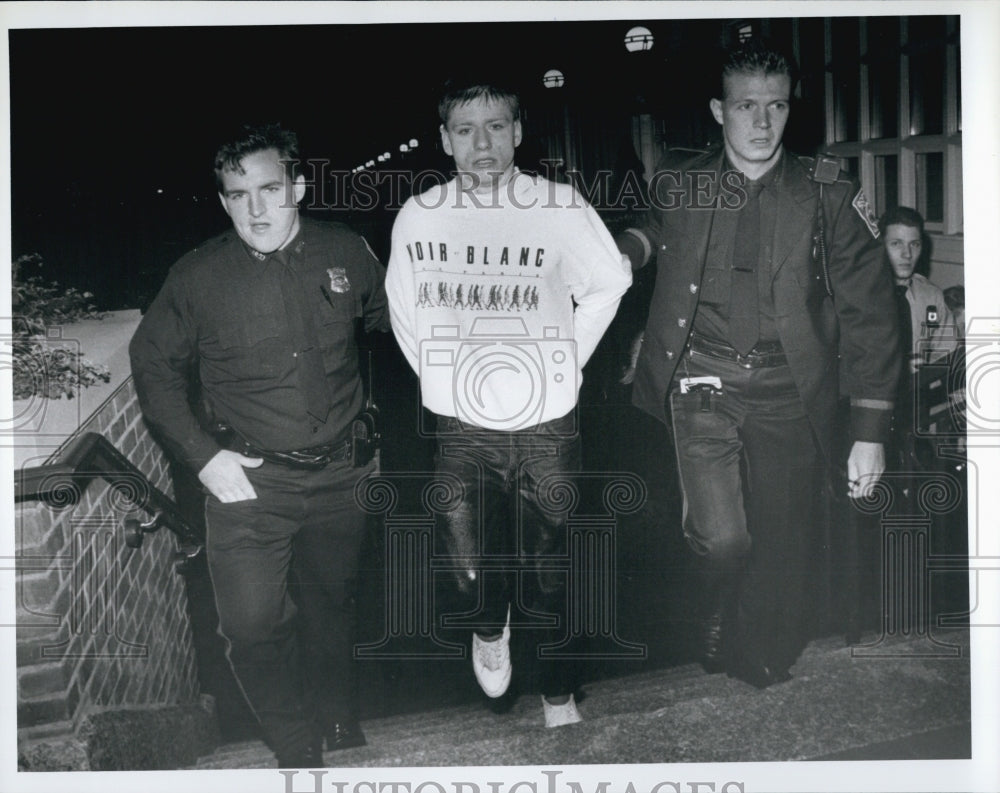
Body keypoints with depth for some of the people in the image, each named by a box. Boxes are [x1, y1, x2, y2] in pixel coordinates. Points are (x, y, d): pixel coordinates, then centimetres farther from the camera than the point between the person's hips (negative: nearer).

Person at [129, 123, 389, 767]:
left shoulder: (347, 253, -2)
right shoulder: (197, 278, -8)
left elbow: (394, 321, 15)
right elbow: (154, 366, 2)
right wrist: (203, 455, -8)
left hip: (338, 476, 2)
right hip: (249, 478, -2)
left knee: (331, 606, 18)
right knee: (252, 622, -8)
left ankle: (342, 732, 40)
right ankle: (298, 752, 15)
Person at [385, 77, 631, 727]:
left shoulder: (560, 207, -8)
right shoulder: (418, 216, -2)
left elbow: (607, 285, 9)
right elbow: (404, 309, 14)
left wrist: (562, 363, 7)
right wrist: (442, 377, 11)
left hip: (547, 423, -1)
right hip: (460, 427, 1)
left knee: (551, 565, 7)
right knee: (474, 562, 4)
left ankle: (559, 694, 28)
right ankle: (491, 628, 41)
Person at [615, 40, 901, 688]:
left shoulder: (829, 197, -1)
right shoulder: (677, 187, 3)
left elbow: (869, 314, 0)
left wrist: (870, 433, -4)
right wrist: (628, 249, 3)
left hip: (787, 395, 0)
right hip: (703, 385, 0)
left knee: (783, 550, 4)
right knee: (723, 539, -13)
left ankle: (766, 692, 30)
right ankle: (713, 639, 21)